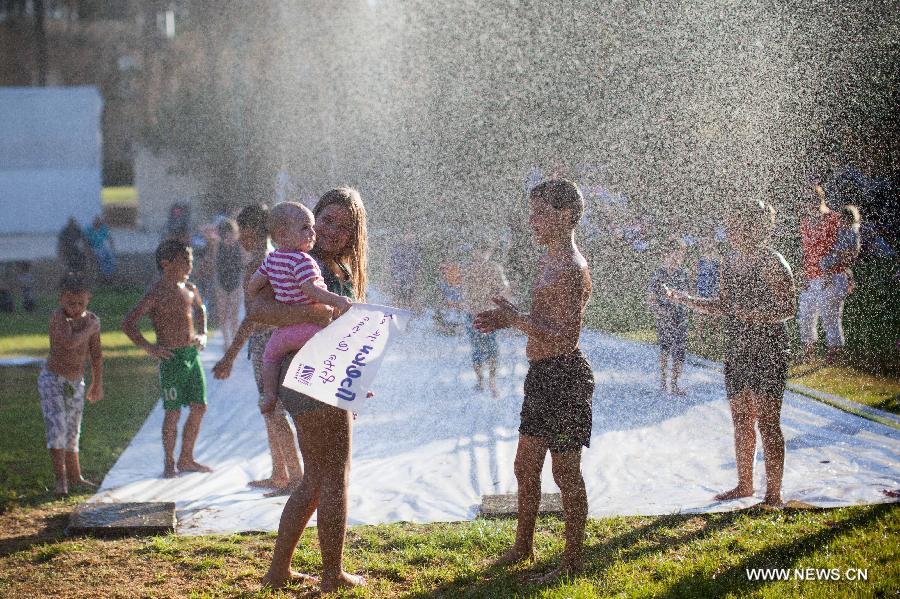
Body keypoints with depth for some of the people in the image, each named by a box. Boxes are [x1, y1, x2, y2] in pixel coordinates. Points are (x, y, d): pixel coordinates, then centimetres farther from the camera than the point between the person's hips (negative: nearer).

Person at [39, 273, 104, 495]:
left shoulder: (91, 320, -2)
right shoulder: (59, 316, -20)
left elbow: (96, 355, 10)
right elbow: (69, 342, -38)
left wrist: (97, 384, 17)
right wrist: (90, 330, -23)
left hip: (76, 382, 6)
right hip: (52, 379, -5)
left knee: (72, 432, 13)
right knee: (57, 428, -14)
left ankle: (75, 477, 22)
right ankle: (61, 479, -13)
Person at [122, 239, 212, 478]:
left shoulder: (189, 289, 10)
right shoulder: (156, 294, -12)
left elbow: (199, 308, 33)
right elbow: (128, 323, -14)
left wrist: (202, 334, 20)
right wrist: (148, 347, -15)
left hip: (192, 354, 7)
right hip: (172, 358, -7)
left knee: (199, 408, 9)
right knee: (173, 412, -2)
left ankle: (186, 459, 22)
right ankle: (169, 464, 10)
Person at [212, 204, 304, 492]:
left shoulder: (257, 263, -16)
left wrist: (229, 357, -21)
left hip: (264, 339, -10)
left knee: (274, 412, -7)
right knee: (270, 410, 15)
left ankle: (296, 475, -7)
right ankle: (279, 476, 21)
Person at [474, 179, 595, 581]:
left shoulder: (571, 269, -19)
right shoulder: (548, 263, 12)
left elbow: (564, 337, -24)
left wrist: (516, 319, -20)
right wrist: (507, 320, 8)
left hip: (564, 375, -10)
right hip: (541, 375, 10)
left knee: (566, 472, 0)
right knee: (526, 465, 18)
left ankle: (573, 560, 10)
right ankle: (523, 548, 32)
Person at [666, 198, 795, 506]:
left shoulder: (772, 263, -13)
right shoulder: (730, 263, 10)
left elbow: (787, 309, -16)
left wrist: (752, 313, -28)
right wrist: (686, 300, 10)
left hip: (767, 353, -8)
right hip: (737, 351, 8)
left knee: (767, 423, -4)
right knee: (741, 421, 14)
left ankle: (773, 494, 4)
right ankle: (745, 485, 27)